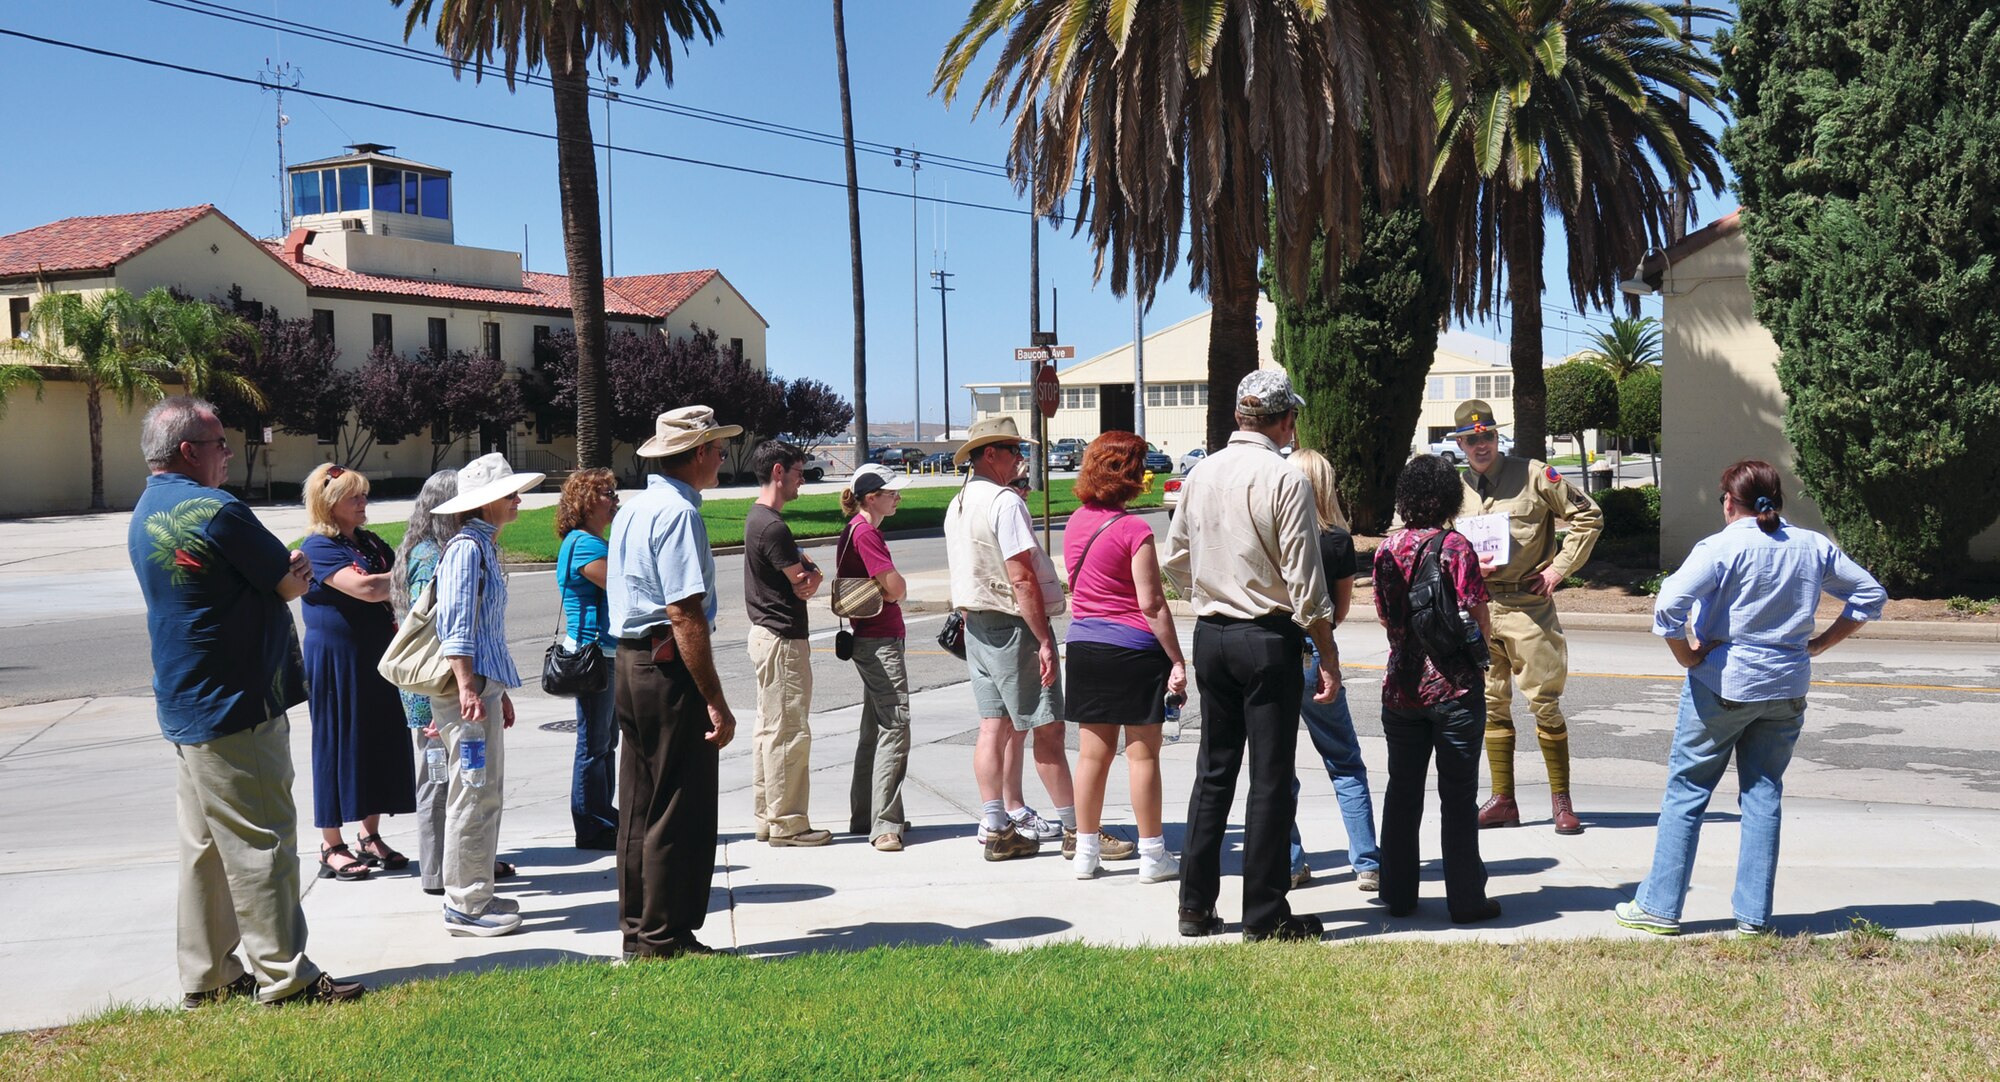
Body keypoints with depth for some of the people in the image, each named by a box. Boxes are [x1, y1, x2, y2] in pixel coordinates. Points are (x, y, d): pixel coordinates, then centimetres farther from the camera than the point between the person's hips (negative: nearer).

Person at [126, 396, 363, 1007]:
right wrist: (292, 571, 9)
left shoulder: (145, 515, 13)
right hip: (236, 710, -10)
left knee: (205, 844, 15)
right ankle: (284, 977, 2)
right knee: (261, 843, -4)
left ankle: (206, 977, 23)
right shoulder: (215, 511, -18)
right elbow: (293, 583, -10)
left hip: (185, 708, 10)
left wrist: (283, 570, 1)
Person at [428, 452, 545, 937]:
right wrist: (468, 688, -25)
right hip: (468, 685, -10)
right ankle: (465, 905, 1)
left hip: (483, 683, 10)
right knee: (474, 792, -6)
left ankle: (475, 892, 22)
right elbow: (456, 625, -20)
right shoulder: (466, 547, -13)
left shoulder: (484, 546, 17)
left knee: (486, 790, 14)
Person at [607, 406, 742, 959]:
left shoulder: (632, 509, 15)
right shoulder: (679, 513, -15)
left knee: (638, 807, 14)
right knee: (681, 810, -2)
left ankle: (636, 931, 22)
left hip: (629, 660, 10)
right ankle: (666, 938, 4)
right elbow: (684, 613, -22)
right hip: (671, 667, -10)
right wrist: (715, 701, -21)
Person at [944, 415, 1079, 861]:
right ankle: (1076, 828, 4)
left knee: (996, 726, 11)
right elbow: (1021, 578, -21)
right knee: (1047, 728, -2)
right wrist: (1044, 641, -20)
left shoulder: (956, 506, 12)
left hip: (975, 624, 9)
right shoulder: (1005, 502, -16)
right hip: (1012, 626, -9)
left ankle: (999, 825, 13)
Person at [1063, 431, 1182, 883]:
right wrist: (1177, 661, -11)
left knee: (1092, 752, 11)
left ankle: (1086, 850, 18)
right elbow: (1151, 603, -15)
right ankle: (1152, 856, 9)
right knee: (1142, 753, 2)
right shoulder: (1133, 529, -14)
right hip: (1133, 648, -6)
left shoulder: (1077, 522, 7)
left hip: (1084, 644, 6)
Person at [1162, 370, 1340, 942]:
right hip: (1269, 638, -6)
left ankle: (1195, 905, 20)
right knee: (1271, 779, 2)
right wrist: (1329, 657, -7)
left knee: (1213, 770, 15)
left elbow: (1175, 558, 13)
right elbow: (1304, 580, -14)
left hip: (1210, 634, 6)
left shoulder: (1203, 472, 6)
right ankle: (1265, 915, 8)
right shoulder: (1286, 479, -12)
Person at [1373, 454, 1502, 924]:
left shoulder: (1387, 549, 3)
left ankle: (1399, 894, 19)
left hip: (1401, 686, 4)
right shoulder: (1456, 547, -11)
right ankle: (1465, 899, 10)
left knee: (1402, 792, 13)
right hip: (1454, 688, -4)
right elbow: (1478, 621, -12)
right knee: (1458, 797, 4)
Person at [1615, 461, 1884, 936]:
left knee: (1686, 790, 5)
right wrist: (1820, 644, 12)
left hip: (1721, 683, -4)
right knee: (1764, 795, 12)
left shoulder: (1722, 546, -11)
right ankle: (1754, 915, 14)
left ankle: (1659, 907, 9)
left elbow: (1670, 605, -24)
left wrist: (1689, 657, -10)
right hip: (1787, 688, 5)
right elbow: (1870, 593, 15)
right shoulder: (1813, 547, 5)